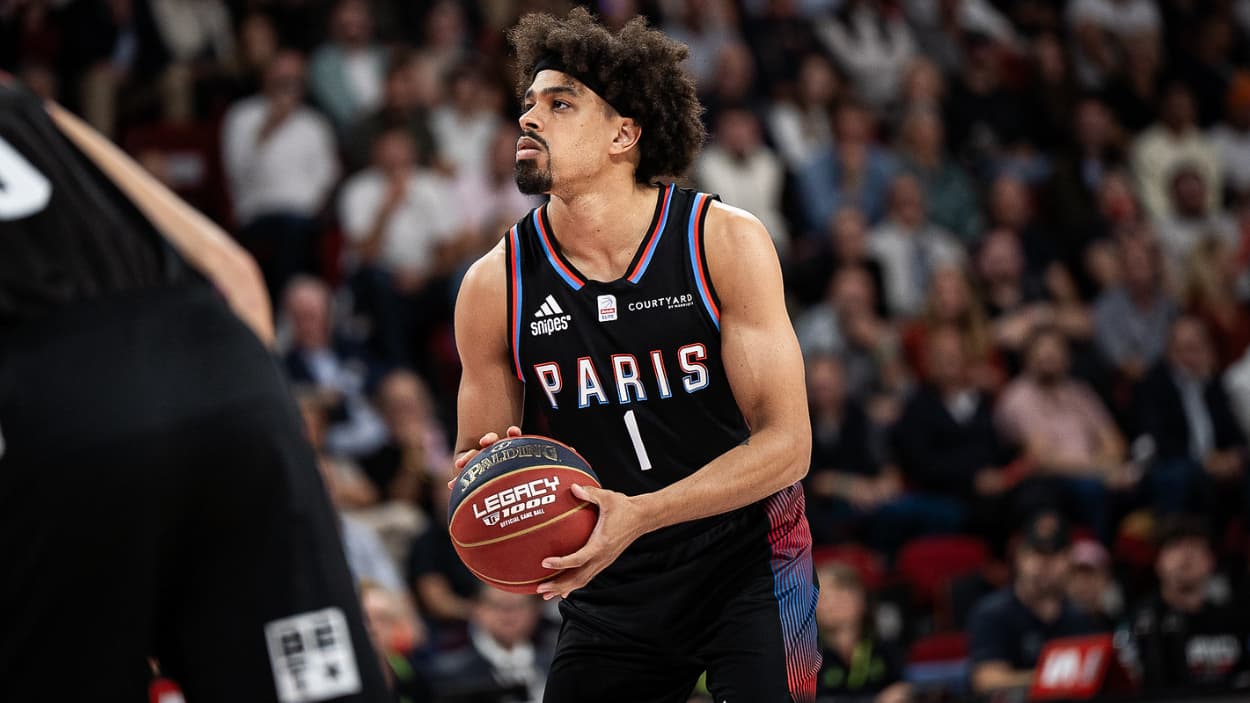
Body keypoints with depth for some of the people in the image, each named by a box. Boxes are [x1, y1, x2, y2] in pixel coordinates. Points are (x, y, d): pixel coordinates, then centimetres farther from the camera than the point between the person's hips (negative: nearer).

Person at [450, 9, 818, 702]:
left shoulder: (726, 242, -13)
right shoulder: (495, 286, -7)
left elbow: (786, 443, -17)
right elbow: (475, 459, 5)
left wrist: (637, 514, -30)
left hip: (747, 561, -2)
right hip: (611, 589, 3)